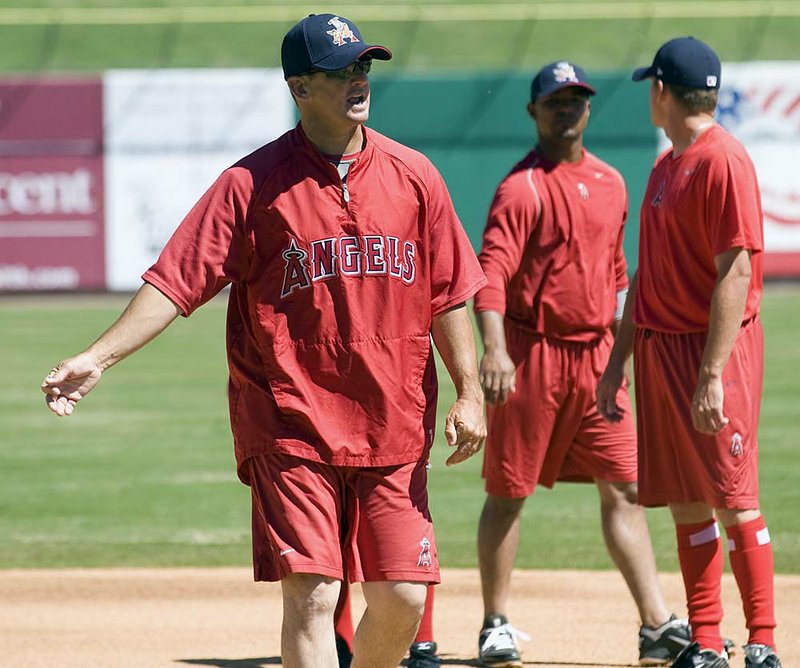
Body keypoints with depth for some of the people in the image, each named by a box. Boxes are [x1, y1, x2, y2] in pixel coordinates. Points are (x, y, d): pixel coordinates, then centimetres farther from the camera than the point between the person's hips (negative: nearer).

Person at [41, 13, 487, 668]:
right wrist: (99, 356, -21)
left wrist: (469, 393, 1)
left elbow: (448, 295, 10)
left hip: (394, 433, 3)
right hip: (291, 432, -3)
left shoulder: (414, 176, 6)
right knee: (311, 595, -11)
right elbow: (176, 280, -10)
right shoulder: (253, 184, -5)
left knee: (401, 602, 2)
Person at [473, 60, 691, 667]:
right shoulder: (522, 188, -9)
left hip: (595, 356, 6)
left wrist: (620, 350, 19)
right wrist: (494, 349, -33)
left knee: (625, 487, 3)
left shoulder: (611, 183, 13)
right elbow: (492, 272, -19)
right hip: (533, 353, -6)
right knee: (509, 491, 1)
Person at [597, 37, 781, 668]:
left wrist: (711, 375, -23)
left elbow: (735, 273, -19)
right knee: (686, 503, 9)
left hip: (714, 350, -9)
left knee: (733, 500, -7)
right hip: (660, 350, 9)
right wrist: (618, 364, 18)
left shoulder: (724, 161, -13)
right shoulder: (666, 166, 16)